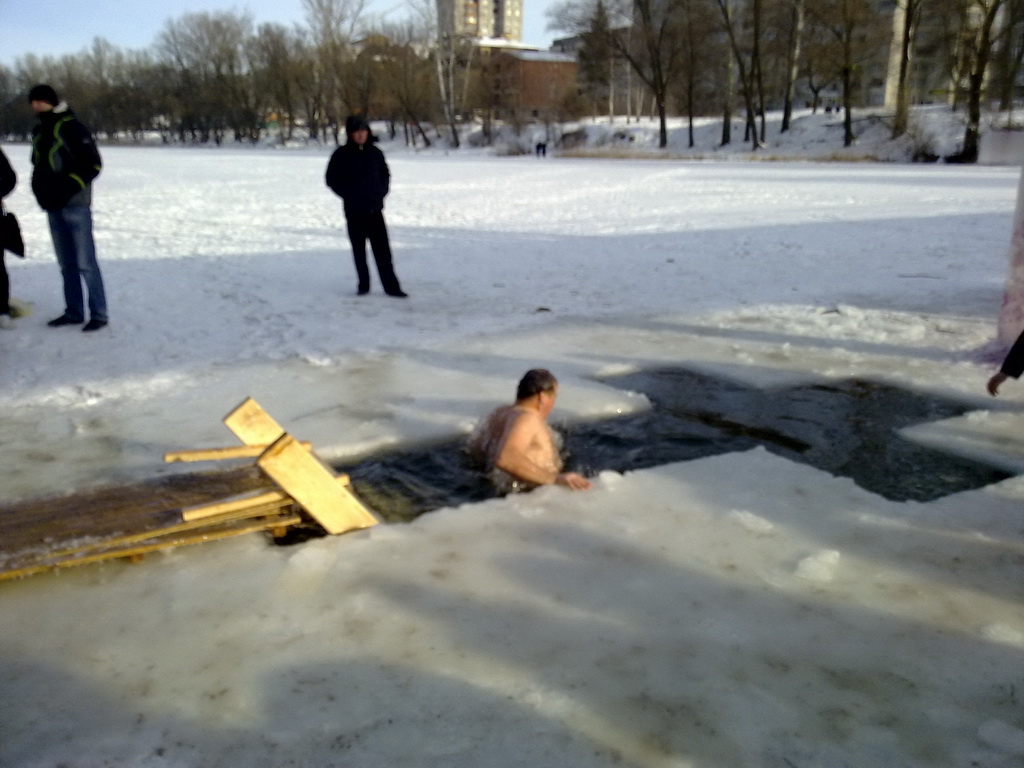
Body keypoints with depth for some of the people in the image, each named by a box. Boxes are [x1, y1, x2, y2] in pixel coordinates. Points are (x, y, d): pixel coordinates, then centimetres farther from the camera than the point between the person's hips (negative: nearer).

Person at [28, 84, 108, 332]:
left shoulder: (70, 126, -8)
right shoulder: (39, 132, 15)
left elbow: (93, 163, -12)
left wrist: (69, 186, -17)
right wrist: (41, 190, 10)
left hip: (76, 206, -8)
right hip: (53, 207, 8)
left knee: (85, 263, -7)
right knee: (66, 263, 11)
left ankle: (98, 314, -1)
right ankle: (73, 312, 18)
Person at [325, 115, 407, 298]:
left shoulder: (375, 153, 6)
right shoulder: (342, 155, -3)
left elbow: (385, 174, 17)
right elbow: (331, 178, 1)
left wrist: (381, 192, 4)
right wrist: (348, 195, -5)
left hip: (375, 209, 2)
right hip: (354, 211, -1)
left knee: (382, 249, -2)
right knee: (359, 249, 6)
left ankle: (391, 286, -1)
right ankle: (363, 285, 16)